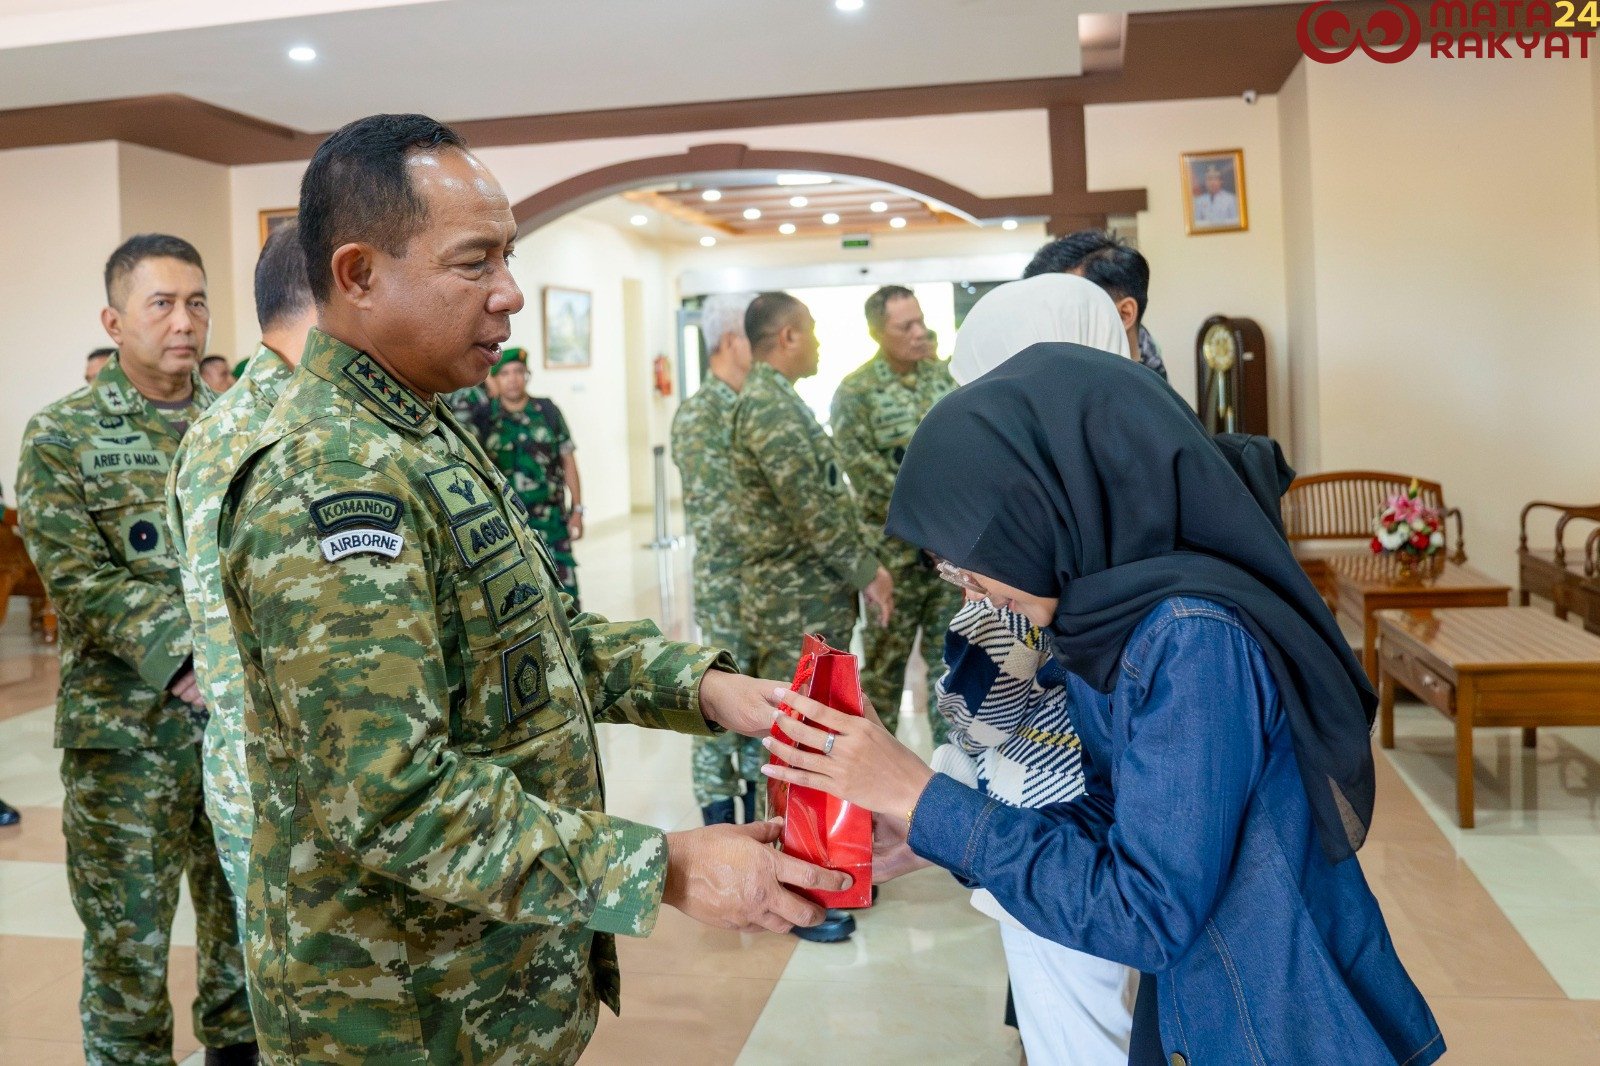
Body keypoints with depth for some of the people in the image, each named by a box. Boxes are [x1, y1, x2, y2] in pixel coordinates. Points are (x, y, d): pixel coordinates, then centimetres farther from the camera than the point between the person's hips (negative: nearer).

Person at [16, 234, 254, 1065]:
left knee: (248, 925, 16)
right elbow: (79, 581, -10)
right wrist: (184, 659, -20)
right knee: (128, 943, 7)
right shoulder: (62, 436, -3)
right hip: (129, 731, -3)